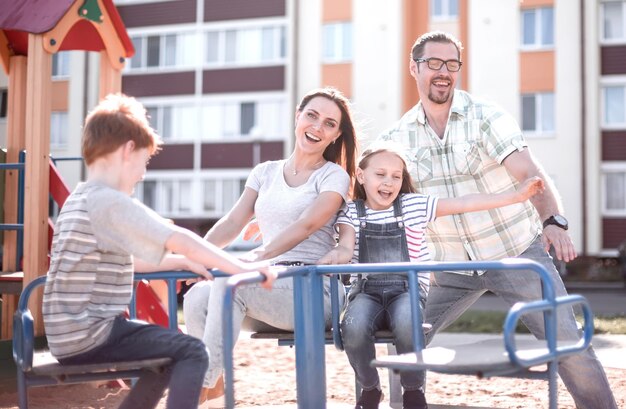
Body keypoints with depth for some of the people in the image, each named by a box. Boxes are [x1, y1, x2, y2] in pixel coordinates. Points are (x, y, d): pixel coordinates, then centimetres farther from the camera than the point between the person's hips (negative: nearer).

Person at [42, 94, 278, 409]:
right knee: (191, 352, -6)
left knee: (172, 346, 23)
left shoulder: (81, 199, 14)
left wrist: (182, 262, 15)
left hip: (69, 336, 10)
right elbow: (178, 239, -25)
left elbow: (125, 260, 23)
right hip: (88, 337, -10)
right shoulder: (110, 201, -17)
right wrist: (241, 267, -21)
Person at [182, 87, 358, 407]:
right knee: (197, 298, -25)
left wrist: (257, 257, -30)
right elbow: (232, 224, 9)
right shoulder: (265, 173, 18)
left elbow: (304, 227, -14)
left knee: (228, 282, -32)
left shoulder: (334, 176, 3)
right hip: (267, 287, 5)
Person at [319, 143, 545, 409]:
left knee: (406, 326, -35)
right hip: (367, 292, 1)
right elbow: (346, 247, -8)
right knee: (353, 328, -32)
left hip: (408, 290, 0)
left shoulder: (414, 205, 7)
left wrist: (516, 195, -1)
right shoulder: (351, 212, 8)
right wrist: (337, 255, -35)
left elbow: (464, 203, 4)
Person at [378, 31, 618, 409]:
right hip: (452, 266, 3)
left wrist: (554, 221, -39)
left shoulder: (486, 117, -10)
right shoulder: (397, 137, 0)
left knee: (567, 341, -9)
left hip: (517, 253, -3)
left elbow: (530, 174, -21)